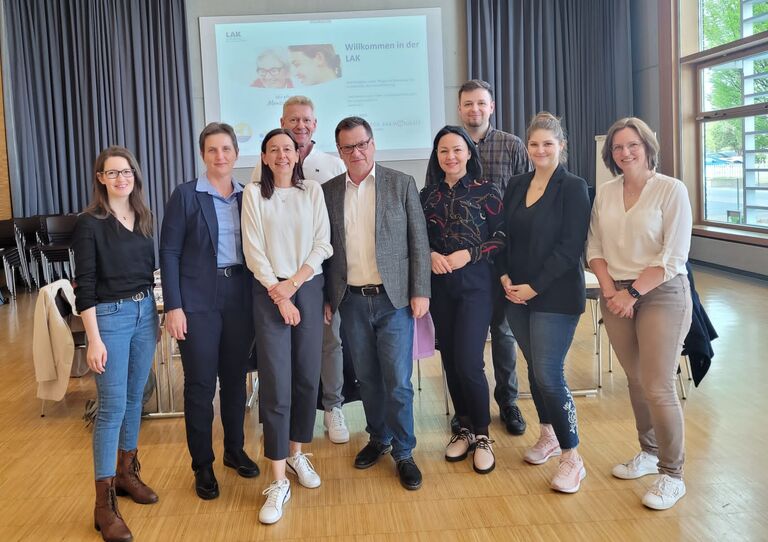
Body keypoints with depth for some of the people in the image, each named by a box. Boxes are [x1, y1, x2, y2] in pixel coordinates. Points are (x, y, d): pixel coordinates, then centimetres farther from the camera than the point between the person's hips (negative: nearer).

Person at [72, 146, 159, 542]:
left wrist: (156, 314, 12)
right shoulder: (90, 223, -10)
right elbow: (85, 285, -12)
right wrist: (94, 340, -16)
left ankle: (126, 472, 31)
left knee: (135, 398, 14)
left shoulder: (143, 218, 7)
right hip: (109, 316, -6)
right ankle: (104, 503, 2)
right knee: (112, 406, -6)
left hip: (145, 312, 6)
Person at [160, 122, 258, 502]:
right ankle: (202, 465, 17)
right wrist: (173, 306, -12)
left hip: (240, 296, 4)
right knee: (200, 384, 3)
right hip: (198, 300, -3)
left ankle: (235, 450, 31)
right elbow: (169, 252, -6)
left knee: (235, 378, 13)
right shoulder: (185, 195, -3)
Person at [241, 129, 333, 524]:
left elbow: (323, 244, 1)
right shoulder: (253, 194, 2)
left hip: (309, 290, 3)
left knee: (307, 379, 8)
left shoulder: (313, 191, 8)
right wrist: (279, 295, -11)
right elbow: (253, 252, -4)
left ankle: (296, 454, 29)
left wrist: (293, 284, -9)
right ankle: (279, 482, 0)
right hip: (270, 294, -2)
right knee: (275, 385, -6)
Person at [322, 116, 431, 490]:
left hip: (393, 298, -2)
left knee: (398, 382, -1)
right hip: (352, 301, 3)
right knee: (367, 378, 13)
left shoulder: (401, 184, -1)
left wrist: (420, 291, -6)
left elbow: (418, 241, -1)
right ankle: (378, 439, 31)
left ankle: (403, 452, 14)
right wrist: (327, 297, 6)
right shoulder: (329, 191, 6)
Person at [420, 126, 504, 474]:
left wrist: (469, 253, -16)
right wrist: (431, 255, -7)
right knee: (450, 361, 9)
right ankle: (465, 428, 26)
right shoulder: (428, 195, 8)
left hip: (475, 285, -4)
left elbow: (501, 237, -4)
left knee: (468, 363, -11)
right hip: (440, 287, 4)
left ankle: (482, 434, 9)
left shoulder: (486, 192, -2)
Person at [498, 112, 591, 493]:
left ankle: (571, 457, 4)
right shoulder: (517, 186, 10)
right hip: (516, 293, 6)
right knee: (535, 369, 14)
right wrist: (505, 276, -3)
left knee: (549, 375, -8)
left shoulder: (573, 188, -8)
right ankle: (548, 436, 33)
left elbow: (571, 246, -13)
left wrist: (534, 286, -15)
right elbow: (504, 236, 12)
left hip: (555, 296, -6)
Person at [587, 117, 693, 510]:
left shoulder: (671, 190, -9)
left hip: (661, 294, -5)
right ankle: (649, 452, 33)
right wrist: (611, 292, -8)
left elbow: (674, 257, -13)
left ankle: (672, 474, 10)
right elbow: (595, 249, 6)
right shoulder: (605, 193, 6)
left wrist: (632, 293, -15)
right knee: (636, 380, 14)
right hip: (616, 295, 5)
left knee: (658, 387, -5)